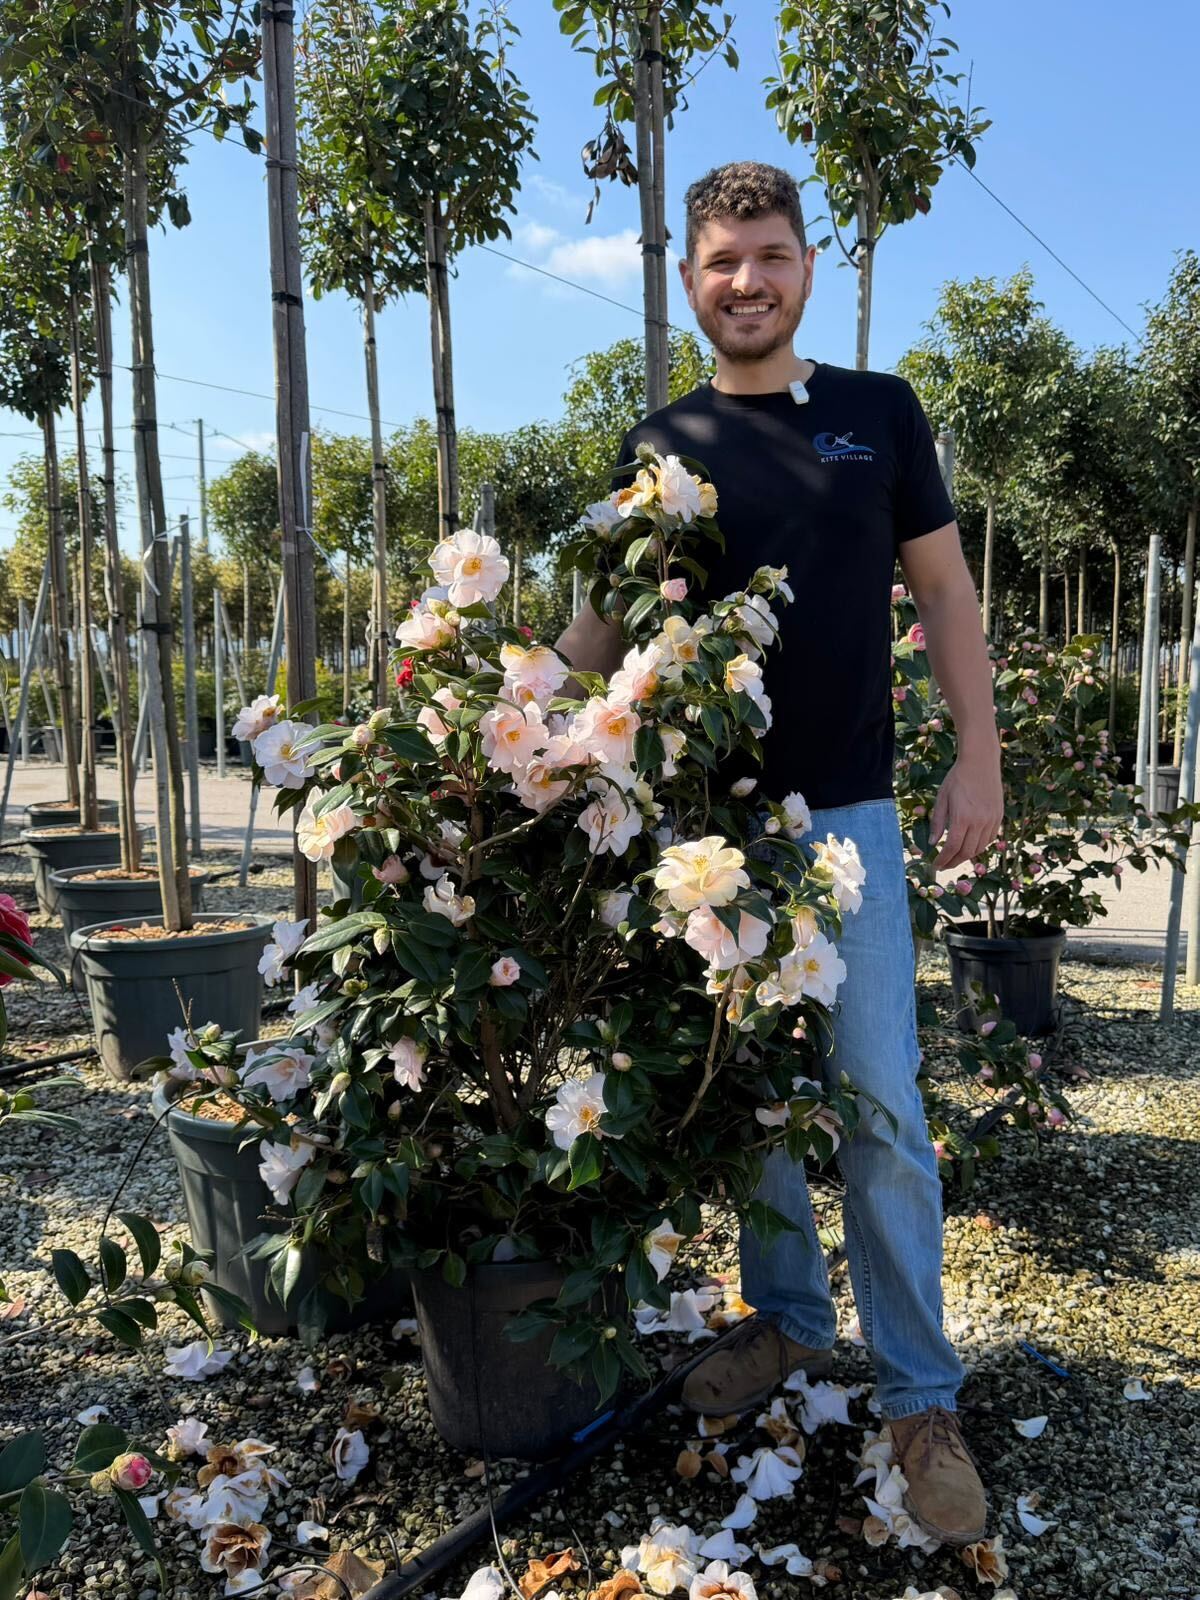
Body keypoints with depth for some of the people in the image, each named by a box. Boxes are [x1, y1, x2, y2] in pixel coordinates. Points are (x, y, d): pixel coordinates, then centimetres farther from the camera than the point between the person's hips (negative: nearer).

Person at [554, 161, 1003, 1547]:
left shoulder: (879, 415, 6)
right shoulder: (661, 448, 6)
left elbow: (942, 591, 6)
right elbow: (608, 624, 5)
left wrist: (979, 756, -4)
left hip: (844, 812, -1)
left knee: (880, 1108, -2)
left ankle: (921, 1398, 15)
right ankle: (788, 1322, 32)